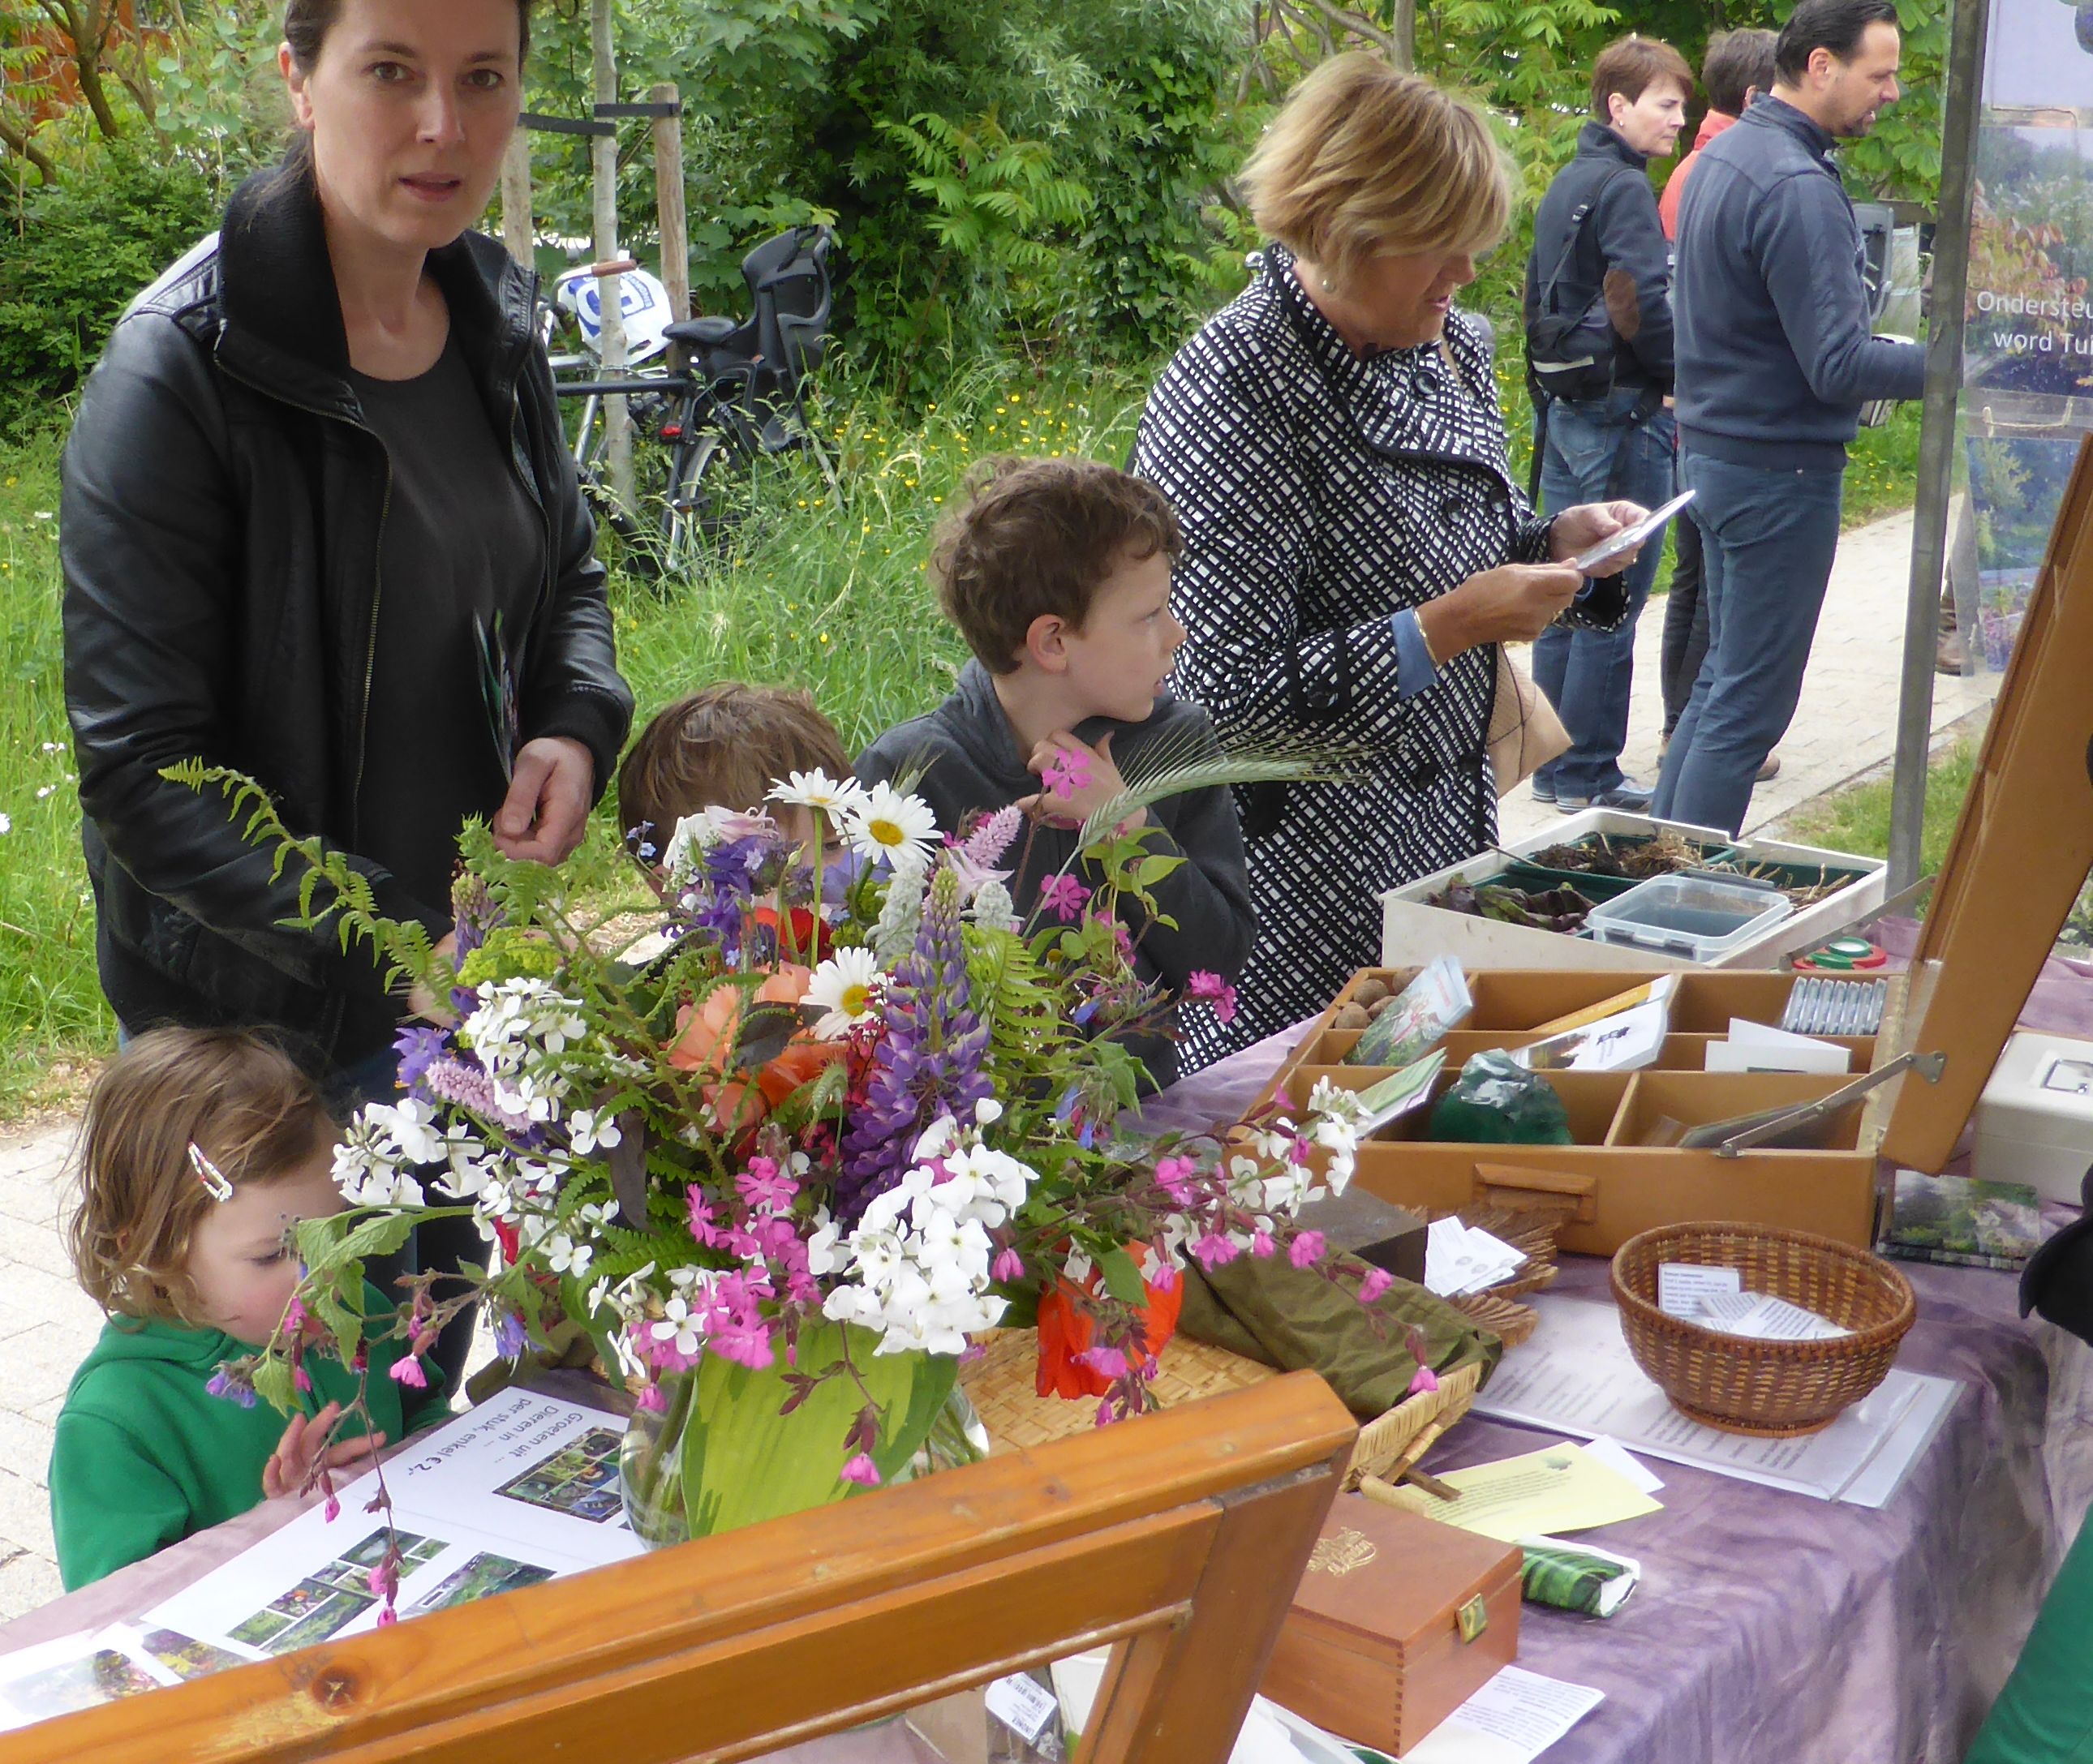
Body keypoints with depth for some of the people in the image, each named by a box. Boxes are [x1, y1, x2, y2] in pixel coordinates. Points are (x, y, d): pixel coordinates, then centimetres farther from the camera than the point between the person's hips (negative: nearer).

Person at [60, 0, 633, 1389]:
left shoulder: (496, 322, 0)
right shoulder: (183, 368, -21)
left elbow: (566, 572, 16)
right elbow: (142, 770, -21)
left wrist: (578, 725, -6)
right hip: (261, 1019, -6)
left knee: (428, 1385, 23)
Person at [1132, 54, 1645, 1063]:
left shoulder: (1446, 344, 4)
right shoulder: (1231, 402, -22)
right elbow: (1233, 696, -24)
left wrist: (1554, 541, 0)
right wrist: (1452, 625, -23)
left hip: (1448, 830, 8)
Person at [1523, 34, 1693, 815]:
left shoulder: (1564, 185, 15)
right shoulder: (1624, 189, -14)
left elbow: (1537, 297, 20)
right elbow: (1645, 308, -21)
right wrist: (1685, 378, -8)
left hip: (1564, 414, 10)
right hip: (1620, 415, -10)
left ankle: (1553, 765, 20)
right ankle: (1589, 778, 2)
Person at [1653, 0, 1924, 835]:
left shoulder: (1720, 156, 10)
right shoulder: (1798, 187, -20)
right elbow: (1838, 366, -23)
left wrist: (1882, 355, 16)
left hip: (1713, 450, 10)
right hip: (1779, 467, -10)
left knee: (1723, 678, 18)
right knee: (1752, 703, -2)